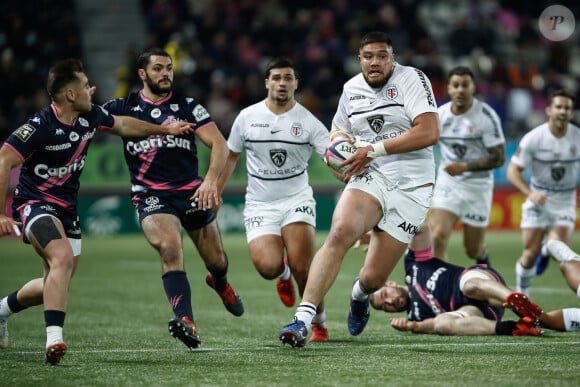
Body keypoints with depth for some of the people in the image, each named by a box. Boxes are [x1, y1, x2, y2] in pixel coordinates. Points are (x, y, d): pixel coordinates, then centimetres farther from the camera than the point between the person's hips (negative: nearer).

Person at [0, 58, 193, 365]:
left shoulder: (90, 116, -2)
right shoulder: (40, 126, -24)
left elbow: (122, 125, 20)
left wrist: (164, 129, 31)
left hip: (67, 210, 8)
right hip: (35, 205, -8)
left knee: (56, 284, 13)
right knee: (63, 258, -33)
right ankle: (54, 338, -38)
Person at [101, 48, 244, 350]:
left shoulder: (188, 106, 5)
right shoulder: (124, 107, 6)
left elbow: (219, 144, -3)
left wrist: (211, 180, -19)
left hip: (192, 191, 2)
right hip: (151, 197, -2)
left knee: (217, 261, 9)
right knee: (170, 249, -28)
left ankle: (220, 283, 48)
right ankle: (186, 322, -37)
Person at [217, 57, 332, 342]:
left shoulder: (308, 121, -4)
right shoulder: (247, 117, 2)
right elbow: (230, 157, 15)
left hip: (296, 200, -1)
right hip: (259, 204, 1)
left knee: (302, 267, -19)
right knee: (267, 266, -21)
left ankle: (319, 323, 5)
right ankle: (283, 273, 19)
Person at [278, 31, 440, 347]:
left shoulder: (411, 79, -7)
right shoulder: (351, 88, 10)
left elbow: (429, 132, -19)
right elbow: (337, 130, 29)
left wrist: (374, 149, -19)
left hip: (411, 190, -3)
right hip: (370, 178, 3)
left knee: (373, 278, -3)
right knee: (340, 233, -31)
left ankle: (360, 294, 40)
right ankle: (304, 318, -36)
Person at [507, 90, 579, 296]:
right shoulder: (533, 138, -12)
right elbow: (513, 171, -9)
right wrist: (530, 193, -24)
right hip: (538, 200, -1)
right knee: (530, 254, -5)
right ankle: (521, 293, 20)